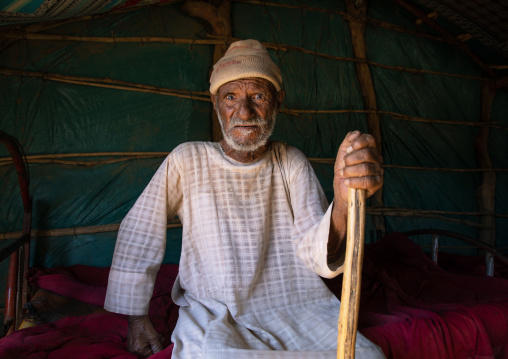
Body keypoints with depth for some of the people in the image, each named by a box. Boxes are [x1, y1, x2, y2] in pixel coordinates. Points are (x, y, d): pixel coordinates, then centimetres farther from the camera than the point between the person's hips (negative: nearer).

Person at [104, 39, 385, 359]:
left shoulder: (292, 163, 3)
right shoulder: (188, 161, -2)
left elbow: (316, 255, -9)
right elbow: (138, 231, 7)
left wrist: (344, 203, -32)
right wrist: (137, 319, 7)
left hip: (297, 307, 3)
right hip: (213, 314, -2)